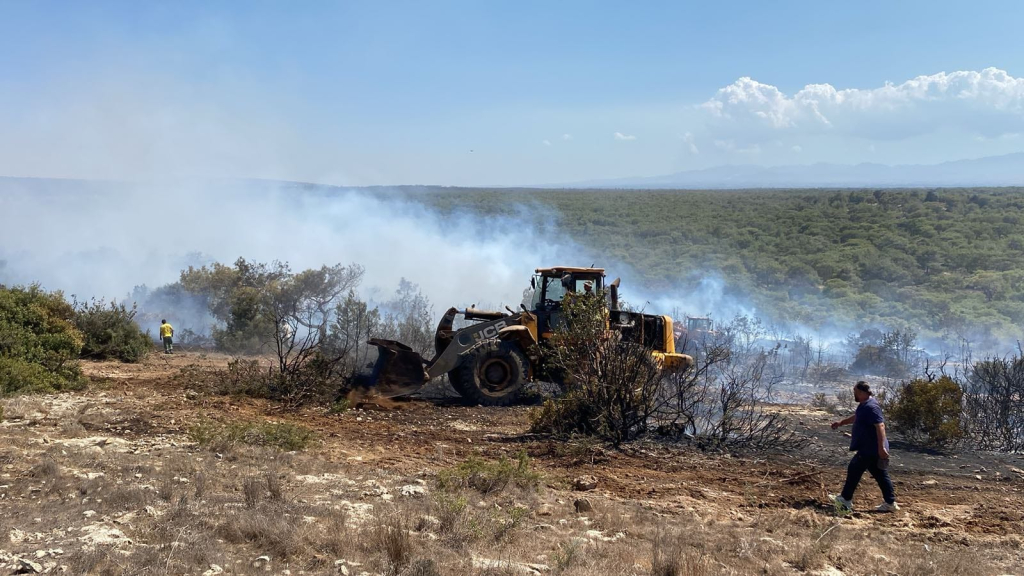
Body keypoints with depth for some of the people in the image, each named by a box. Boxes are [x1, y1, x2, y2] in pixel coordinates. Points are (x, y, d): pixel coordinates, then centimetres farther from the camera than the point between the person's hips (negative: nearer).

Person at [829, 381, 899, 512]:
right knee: (881, 475, 11)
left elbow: (880, 426, -28)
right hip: (869, 448, 10)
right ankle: (890, 503, 15)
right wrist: (841, 423, 35)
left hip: (870, 449, -10)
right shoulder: (864, 405, 11)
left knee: (854, 470, 0)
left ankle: (846, 500, 9)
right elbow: (856, 417, 31)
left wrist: (881, 447, -31)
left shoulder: (871, 407, -22)